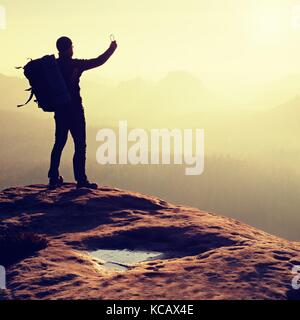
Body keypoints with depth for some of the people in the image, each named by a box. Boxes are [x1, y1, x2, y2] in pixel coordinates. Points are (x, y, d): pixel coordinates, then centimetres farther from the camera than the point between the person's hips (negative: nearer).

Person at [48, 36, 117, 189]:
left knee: (59, 143, 14)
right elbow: (98, 62, -6)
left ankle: (54, 178, 16)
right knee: (80, 145, -1)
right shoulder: (75, 64, -12)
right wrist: (112, 49, 5)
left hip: (59, 111, 6)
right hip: (74, 110, -6)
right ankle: (81, 180, -3)